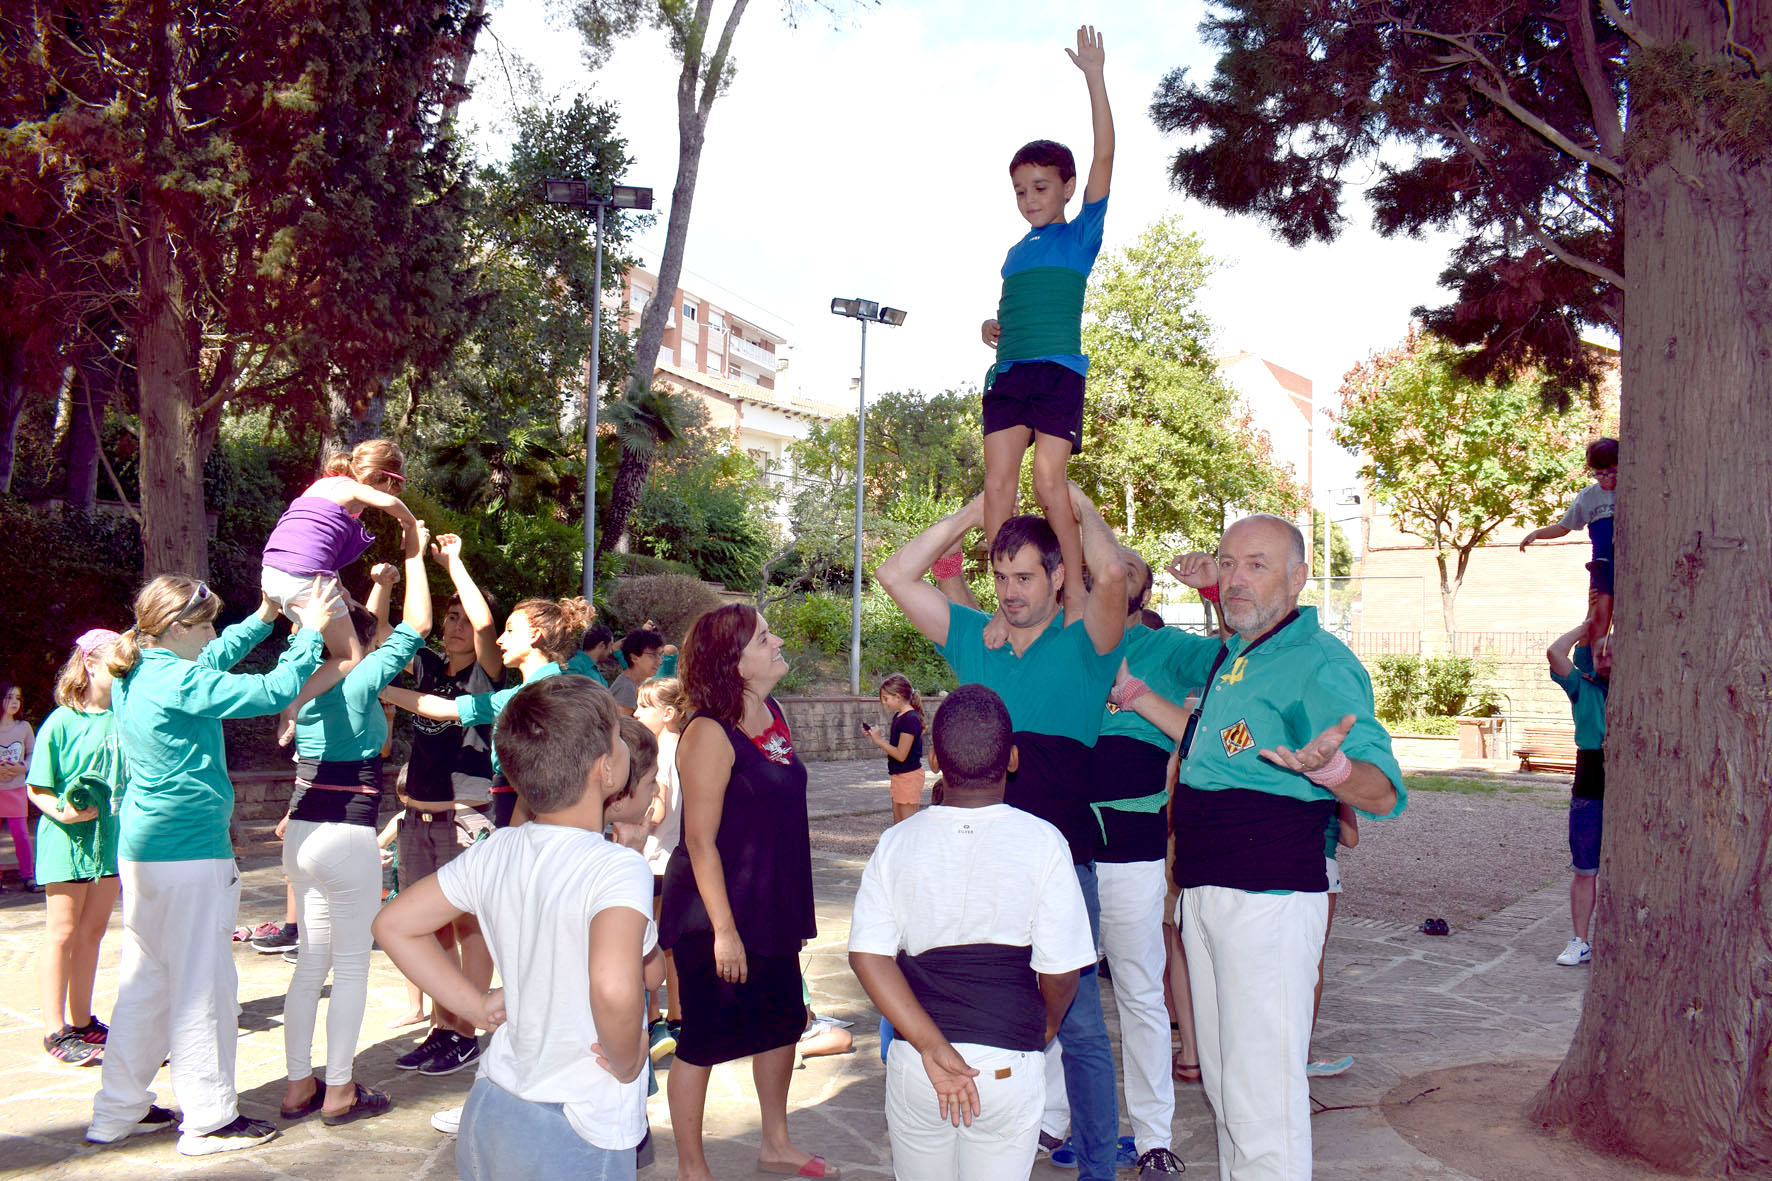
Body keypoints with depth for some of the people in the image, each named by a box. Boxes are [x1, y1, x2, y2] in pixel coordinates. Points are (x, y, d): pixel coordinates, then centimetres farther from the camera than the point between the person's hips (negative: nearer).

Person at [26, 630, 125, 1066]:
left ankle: (81, 1021, 24)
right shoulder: (61, 722, -9)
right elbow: (37, 788, -6)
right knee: (62, 933, 1)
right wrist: (62, 812, -22)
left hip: (111, 835, 5)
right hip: (69, 837, -5)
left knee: (93, 930, 13)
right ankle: (56, 1031, 8)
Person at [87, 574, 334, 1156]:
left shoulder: (133, 677, 9)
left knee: (144, 979, 17)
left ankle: (119, 1110, 26)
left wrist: (264, 618, 24)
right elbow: (275, 691, -21)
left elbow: (211, 661, 25)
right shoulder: (178, 682, -18)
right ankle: (208, 1119, 10)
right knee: (202, 983, 1)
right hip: (191, 851, -9)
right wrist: (310, 629, -10)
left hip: (140, 847, 9)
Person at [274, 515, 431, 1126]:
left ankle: (299, 1085, 21)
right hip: (348, 834, -8)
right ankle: (339, 1092, 8)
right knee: (352, 964, 2)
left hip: (304, 830, 8)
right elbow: (417, 626, -8)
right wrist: (414, 556, 2)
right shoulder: (359, 682, -12)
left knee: (311, 959, 15)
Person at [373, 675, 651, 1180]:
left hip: (491, 1110, 7)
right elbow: (613, 986, -39)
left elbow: (394, 924, 7)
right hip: (578, 1134, -6)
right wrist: (626, 1060, -19)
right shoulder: (618, 868, -23)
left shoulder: (494, 853, -2)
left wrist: (479, 1005, 7)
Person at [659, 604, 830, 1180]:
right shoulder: (710, 733, -20)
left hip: (772, 908, 9)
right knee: (704, 1040, 5)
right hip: (716, 915, -8)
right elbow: (700, 841, -21)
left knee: (781, 1023, 19)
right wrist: (724, 929, -21)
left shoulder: (773, 715, 5)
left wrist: (794, 907, 18)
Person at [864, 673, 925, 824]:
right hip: (898, 775, 10)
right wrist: (874, 736, 4)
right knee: (898, 825, 15)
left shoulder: (910, 719, -20)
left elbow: (901, 754, -22)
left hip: (908, 776, -10)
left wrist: (879, 741, -15)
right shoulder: (898, 716, 10)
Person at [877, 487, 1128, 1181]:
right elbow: (896, 575, 9)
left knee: (1078, 1023, 3)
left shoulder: (1083, 643, -1)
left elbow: (1112, 572, -21)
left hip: (1060, 859, -4)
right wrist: (975, 512, 8)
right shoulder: (973, 638, 11)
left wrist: (1080, 506, -4)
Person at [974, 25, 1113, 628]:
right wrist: (992, 329, 7)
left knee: (1048, 482, -14)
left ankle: (1076, 594, -5)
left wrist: (1094, 77, -3)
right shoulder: (1015, 252, 22)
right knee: (997, 484, -4)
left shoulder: (1079, 236, 7)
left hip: (1058, 371, -5)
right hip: (1007, 374, 5)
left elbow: (1104, 154, -1)